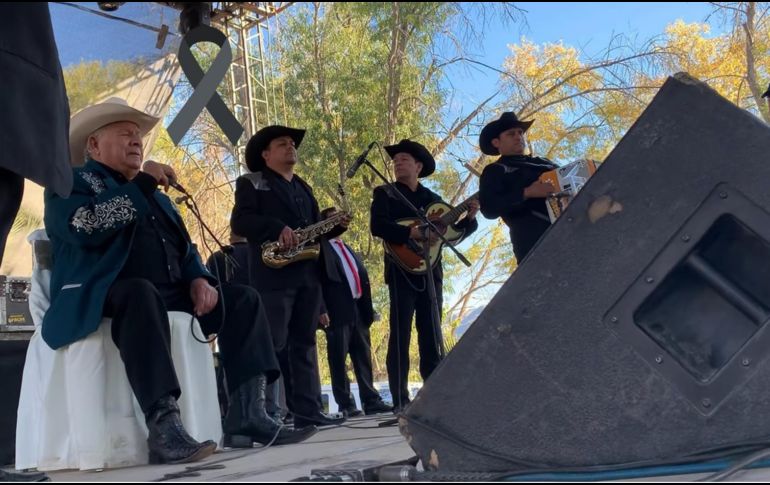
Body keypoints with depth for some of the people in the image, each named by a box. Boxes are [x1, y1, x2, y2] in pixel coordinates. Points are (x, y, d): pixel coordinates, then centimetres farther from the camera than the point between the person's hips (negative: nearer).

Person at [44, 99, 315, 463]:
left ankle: (247, 413, -19)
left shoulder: (153, 195, 30)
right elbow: (84, 226, -15)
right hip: (104, 296, -7)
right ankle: (164, 427, -47)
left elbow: (183, 248, 24)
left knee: (243, 300, -6)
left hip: (168, 295, 8)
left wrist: (198, 279, 1)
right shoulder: (71, 182, 8)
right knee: (142, 293, -39)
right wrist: (142, 183, -8)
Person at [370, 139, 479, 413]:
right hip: (402, 270, -4)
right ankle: (401, 401, -5)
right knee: (400, 335, -7)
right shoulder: (385, 193, 6)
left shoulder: (433, 199, 19)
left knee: (431, 336, 5)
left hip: (431, 271, 4)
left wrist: (469, 218, 1)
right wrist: (411, 233, -21)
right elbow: (377, 226, -10)